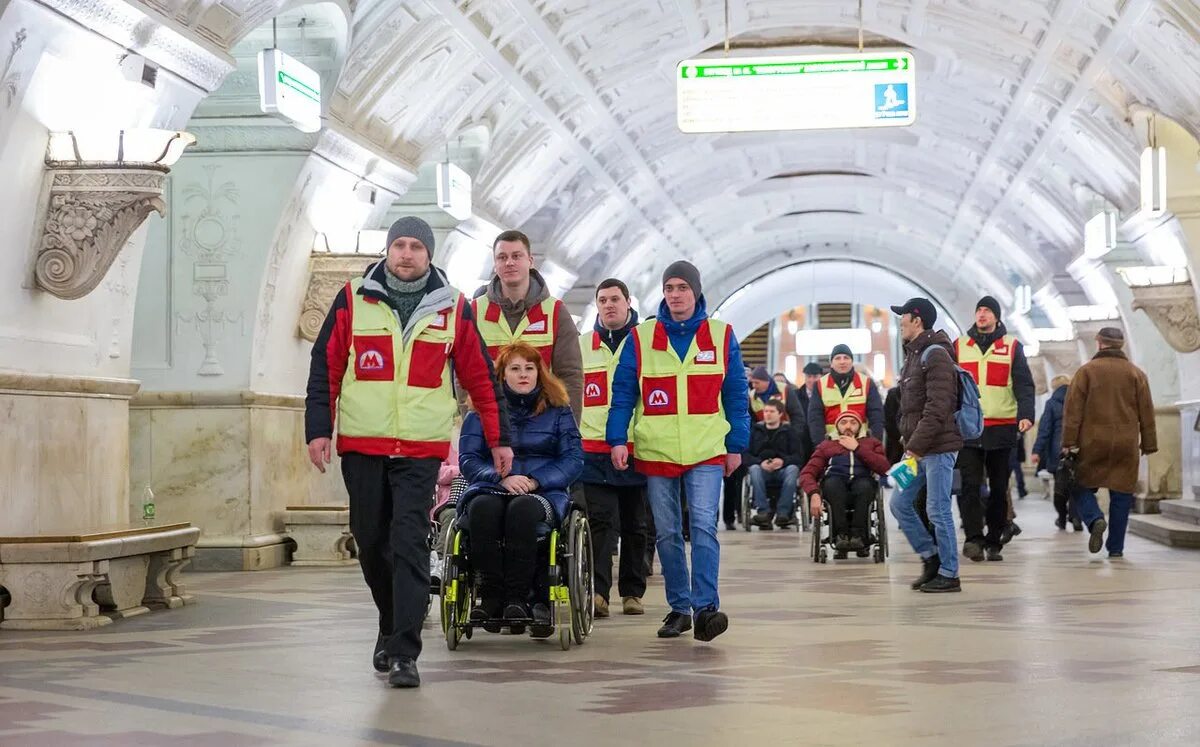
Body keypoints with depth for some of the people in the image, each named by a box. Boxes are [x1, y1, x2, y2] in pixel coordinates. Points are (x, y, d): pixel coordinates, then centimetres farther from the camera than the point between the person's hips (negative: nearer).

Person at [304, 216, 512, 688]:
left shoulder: (453, 309, 4)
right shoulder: (353, 300, 4)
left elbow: (481, 379, 10)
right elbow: (325, 367, 5)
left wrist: (499, 439, 10)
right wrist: (318, 429, -2)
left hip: (421, 450, -2)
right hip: (361, 446, 2)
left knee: (410, 546, -11)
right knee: (371, 542, 10)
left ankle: (404, 653, -10)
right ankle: (393, 626, 33)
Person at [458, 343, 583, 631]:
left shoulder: (557, 410, 14)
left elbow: (573, 459, 5)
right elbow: (467, 458, 5)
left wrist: (535, 481, -10)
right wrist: (502, 478, -13)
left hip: (544, 494, -1)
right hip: (490, 490, 1)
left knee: (522, 508, -38)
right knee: (483, 508, -36)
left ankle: (517, 597, -35)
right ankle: (490, 594, -33)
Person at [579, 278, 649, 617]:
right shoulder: (580, 347, 12)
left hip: (637, 449, 0)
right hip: (594, 450, 0)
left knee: (635, 525, 8)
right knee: (600, 521, -9)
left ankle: (632, 592, 16)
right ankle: (598, 590, -14)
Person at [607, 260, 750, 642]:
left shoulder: (722, 336, 4)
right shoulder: (640, 338, 4)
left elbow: (736, 395, 7)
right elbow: (623, 393, 4)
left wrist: (736, 445, 4)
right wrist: (618, 440, -5)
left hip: (707, 452, -1)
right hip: (656, 452, 1)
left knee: (704, 527, -14)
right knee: (667, 534, 7)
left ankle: (705, 607, -15)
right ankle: (679, 608, 17)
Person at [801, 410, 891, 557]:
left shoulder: (872, 443, 29)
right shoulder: (827, 445, 29)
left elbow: (885, 468, 8)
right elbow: (807, 473, 13)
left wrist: (857, 448, 7)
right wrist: (814, 493, -9)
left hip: (863, 481, 0)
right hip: (835, 486, 0)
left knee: (864, 484, -36)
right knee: (833, 482, -36)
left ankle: (859, 536, -37)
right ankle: (841, 535, -39)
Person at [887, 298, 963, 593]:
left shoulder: (936, 355, -14)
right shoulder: (913, 355, 16)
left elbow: (937, 408, -21)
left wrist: (916, 446, -21)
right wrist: (909, 442, 11)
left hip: (938, 447, -10)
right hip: (917, 447, 10)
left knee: (938, 511, -4)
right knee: (900, 504, 10)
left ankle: (949, 575, 6)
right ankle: (931, 559, 21)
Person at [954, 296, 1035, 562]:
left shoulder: (1012, 346, 6)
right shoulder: (959, 346, 10)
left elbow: (1024, 385, -1)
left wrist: (1026, 415, -16)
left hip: (1002, 428, 0)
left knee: (999, 488, 6)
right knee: (970, 485, -12)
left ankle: (994, 542, 15)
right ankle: (973, 538, -15)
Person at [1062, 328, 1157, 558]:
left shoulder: (1086, 371, 1)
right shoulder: (1136, 374, 8)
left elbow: (1073, 409, -4)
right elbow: (1146, 412, 8)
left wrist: (1069, 441, -4)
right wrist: (1149, 444, 13)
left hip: (1092, 443, -2)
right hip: (1126, 445, 2)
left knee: (1083, 487, 10)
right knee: (1121, 495, 7)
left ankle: (1095, 519, -18)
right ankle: (1116, 548, 5)